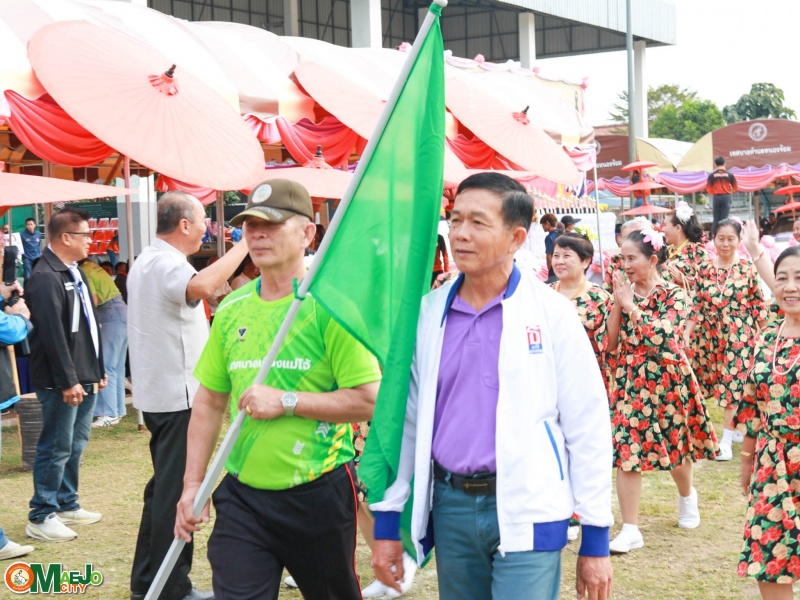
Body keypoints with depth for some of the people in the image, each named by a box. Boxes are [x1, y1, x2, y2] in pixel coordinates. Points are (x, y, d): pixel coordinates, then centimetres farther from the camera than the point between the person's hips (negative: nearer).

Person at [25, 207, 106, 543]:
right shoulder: (45, 278, -17)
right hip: (61, 382, -10)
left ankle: (67, 505, 26)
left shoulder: (75, 273, 16)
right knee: (57, 448, -6)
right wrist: (67, 381, -22)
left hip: (84, 377, 10)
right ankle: (41, 518, 1)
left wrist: (98, 370, 21)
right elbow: (52, 334, -22)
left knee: (76, 445, 16)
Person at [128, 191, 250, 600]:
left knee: (164, 487, 18)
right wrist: (243, 244, -34)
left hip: (158, 393, 11)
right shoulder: (166, 264, -19)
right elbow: (201, 286, -41)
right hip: (177, 396, -11)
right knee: (177, 492, -5)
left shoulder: (148, 261, 16)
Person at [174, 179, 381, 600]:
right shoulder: (231, 309, 6)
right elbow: (209, 403, 13)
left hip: (319, 493, -4)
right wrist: (192, 484, 7)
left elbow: (368, 402, -15)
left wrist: (286, 401, -19)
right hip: (242, 494, 4)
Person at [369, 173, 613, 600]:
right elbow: (406, 416, 9)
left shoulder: (551, 312, -7)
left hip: (525, 512, -4)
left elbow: (587, 426, -6)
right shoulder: (429, 312, 4)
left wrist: (595, 540, -6)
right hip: (449, 506, 4)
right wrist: (387, 523, 9)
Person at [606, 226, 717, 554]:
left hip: (667, 379, -3)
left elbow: (662, 337, -23)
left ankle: (687, 496, 47)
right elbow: (611, 343, 0)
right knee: (625, 451, -7)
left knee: (675, 446, 14)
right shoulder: (624, 292, 4)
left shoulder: (673, 295, -8)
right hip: (629, 380, 3)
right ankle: (630, 530, -2)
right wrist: (617, 303, -9)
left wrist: (631, 305, -19)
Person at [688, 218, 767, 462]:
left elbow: (759, 305, -1)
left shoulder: (747, 269, -5)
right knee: (706, 382, 8)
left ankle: (727, 440, 4)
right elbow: (697, 307, 4)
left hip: (739, 337, -3)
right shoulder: (705, 270, 2)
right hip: (709, 336, 3)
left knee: (734, 384, -3)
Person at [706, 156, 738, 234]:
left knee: (716, 218, 6)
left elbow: (708, 188, -1)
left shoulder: (712, 175, -3)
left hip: (716, 197, 0)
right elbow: (735, 187, 3)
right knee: (724, 218, 0)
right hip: (726, 197, 0)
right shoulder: (729, 174, -1)